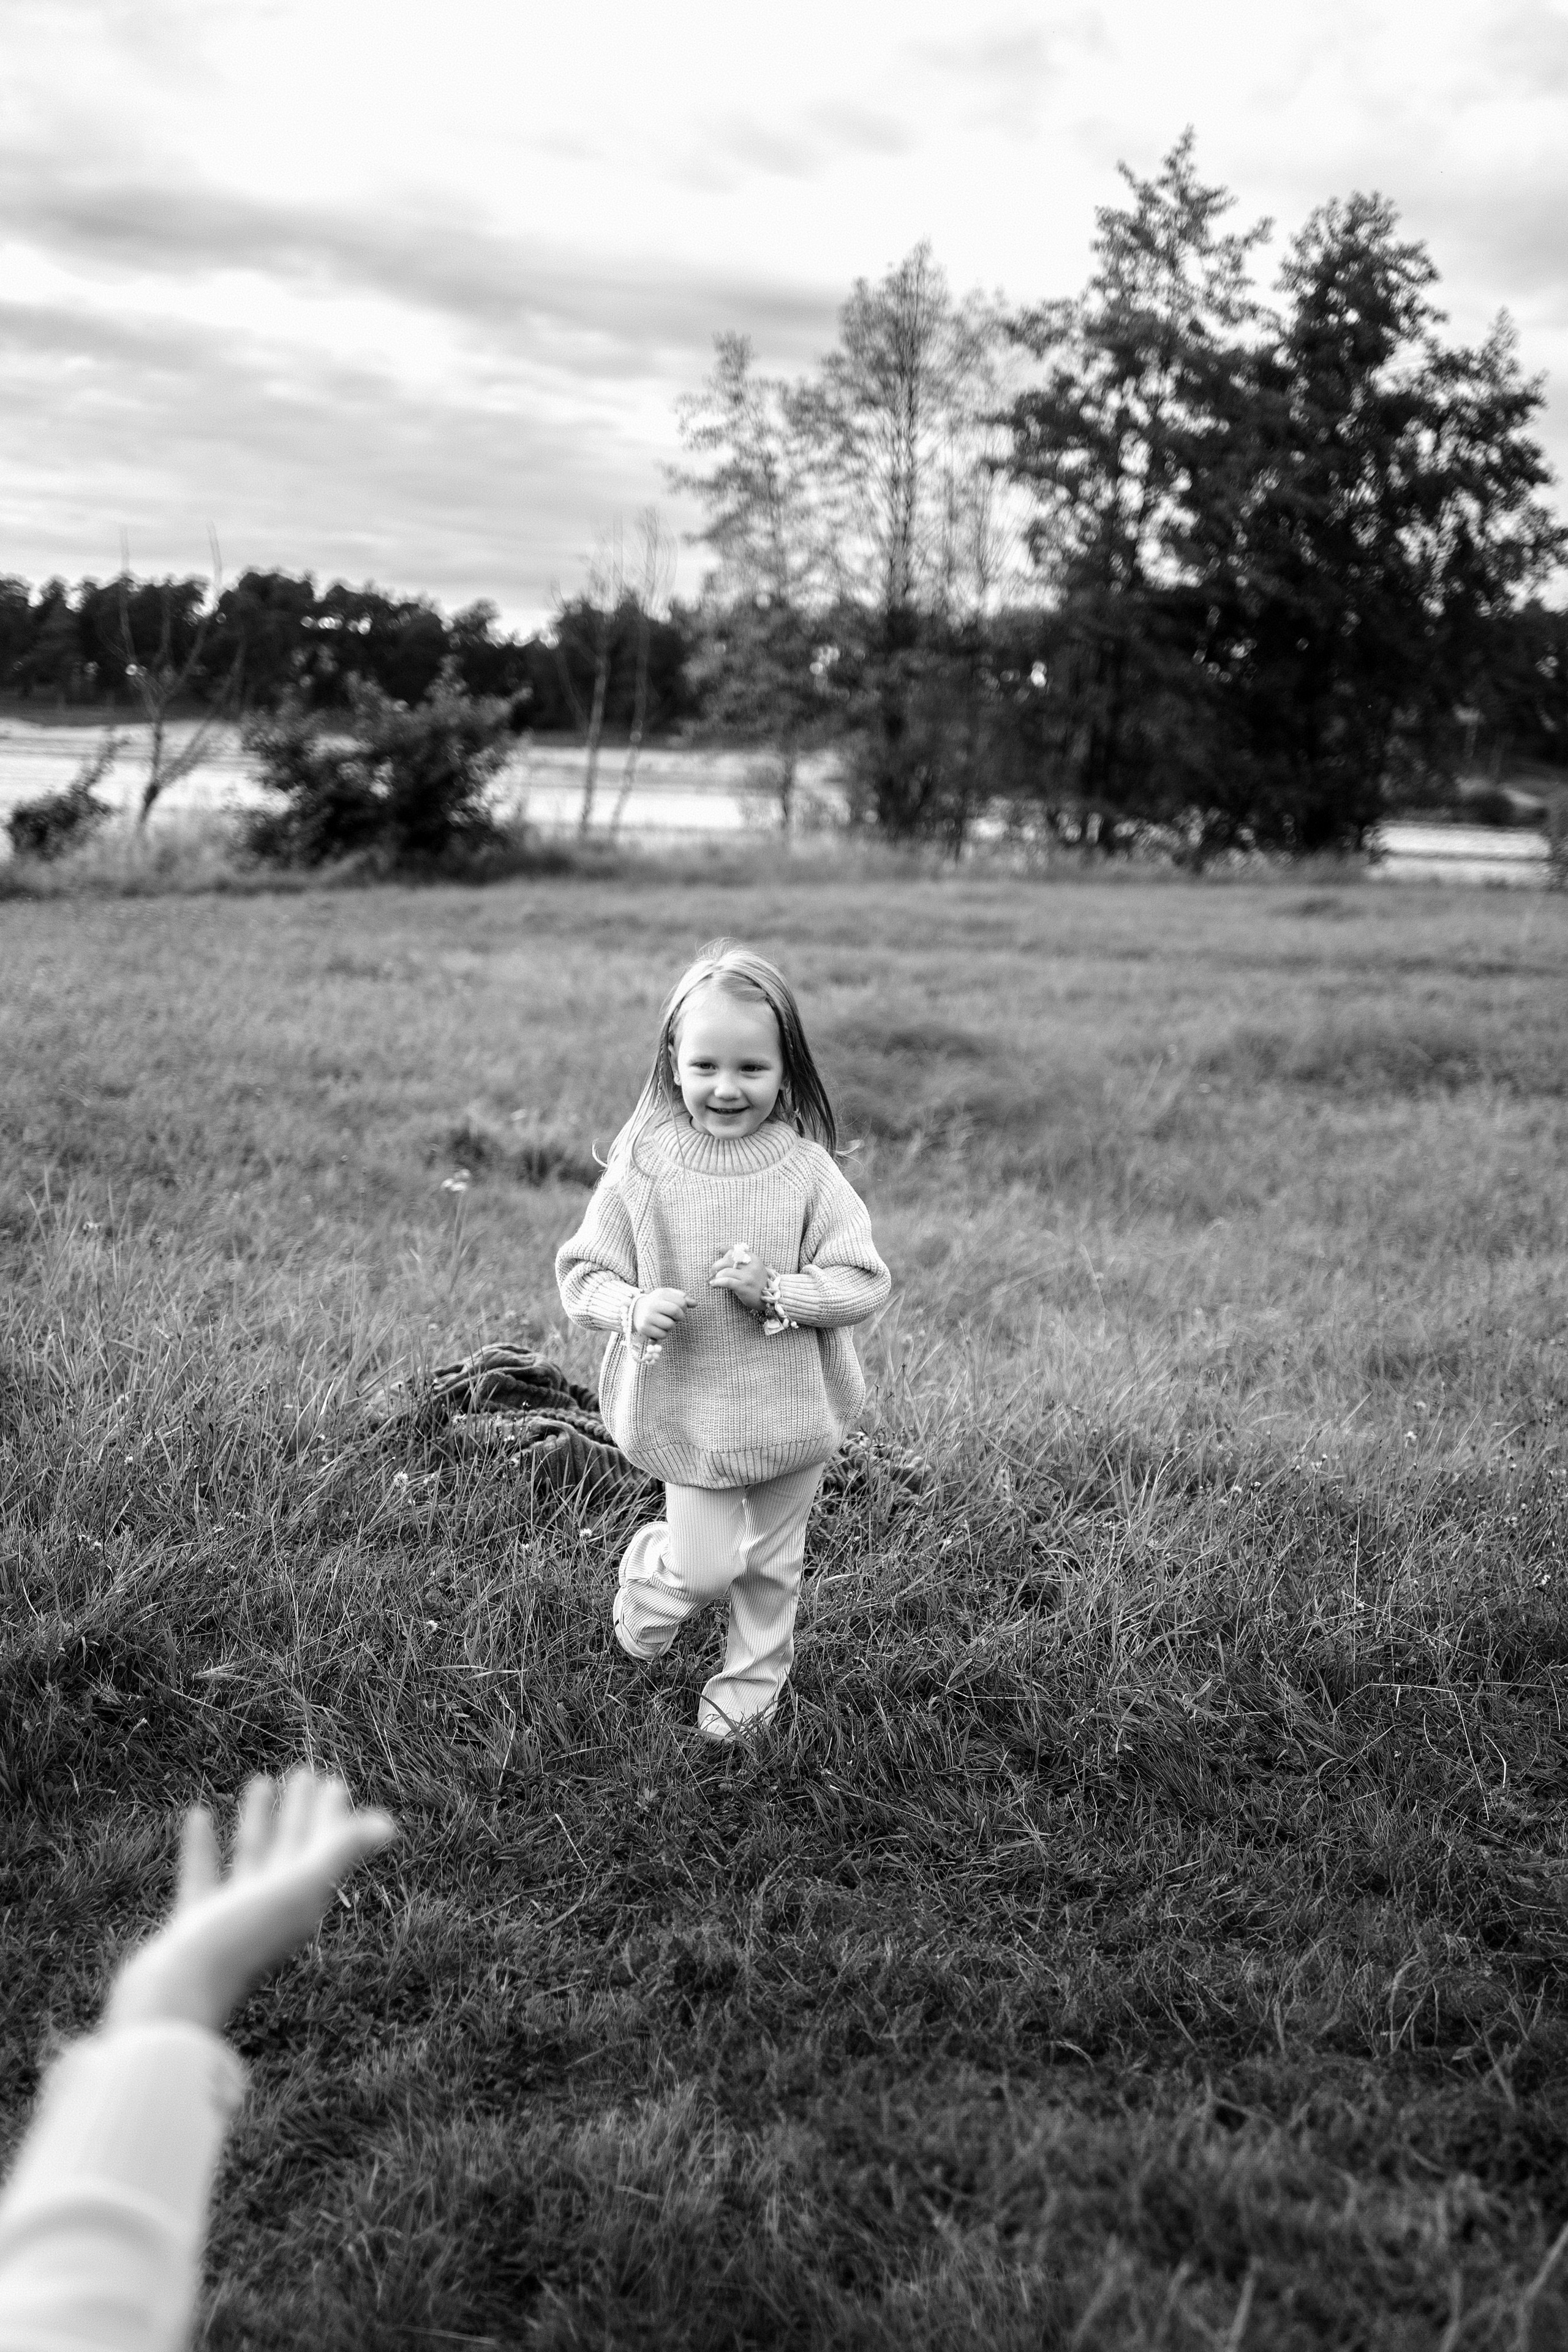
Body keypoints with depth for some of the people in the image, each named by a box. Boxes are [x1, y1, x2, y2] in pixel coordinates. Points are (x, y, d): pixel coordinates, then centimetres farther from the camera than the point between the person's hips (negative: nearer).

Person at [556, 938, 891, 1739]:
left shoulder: (807, 1171, -12)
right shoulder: (641, 1168, -11)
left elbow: (863, 1282, -11)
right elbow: (582, 1271, -4)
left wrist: (776, 1291, -26)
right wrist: (633, 1309, -24)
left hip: (792, 1409, 1)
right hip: (687, 1412, -1)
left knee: (771, 1562, 16)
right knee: (703, 1567, 0)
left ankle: (753, 1680, 41)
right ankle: (648, 1577, 35)